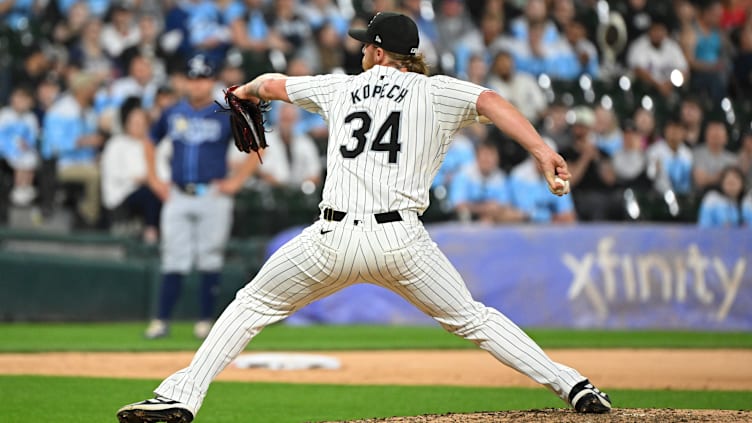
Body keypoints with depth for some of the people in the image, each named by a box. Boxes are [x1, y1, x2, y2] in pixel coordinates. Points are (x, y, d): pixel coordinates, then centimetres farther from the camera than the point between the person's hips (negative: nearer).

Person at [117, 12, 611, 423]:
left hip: (334, 239, 0)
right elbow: (490, 101, -7)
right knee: (472, 318, 13)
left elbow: (273, 83, 33)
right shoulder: (433, 91, 10)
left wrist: (246, 91, 55)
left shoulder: (343, 88, 19)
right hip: (400, 239, 0)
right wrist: (543, 151, -17)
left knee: (252, 306, 16)